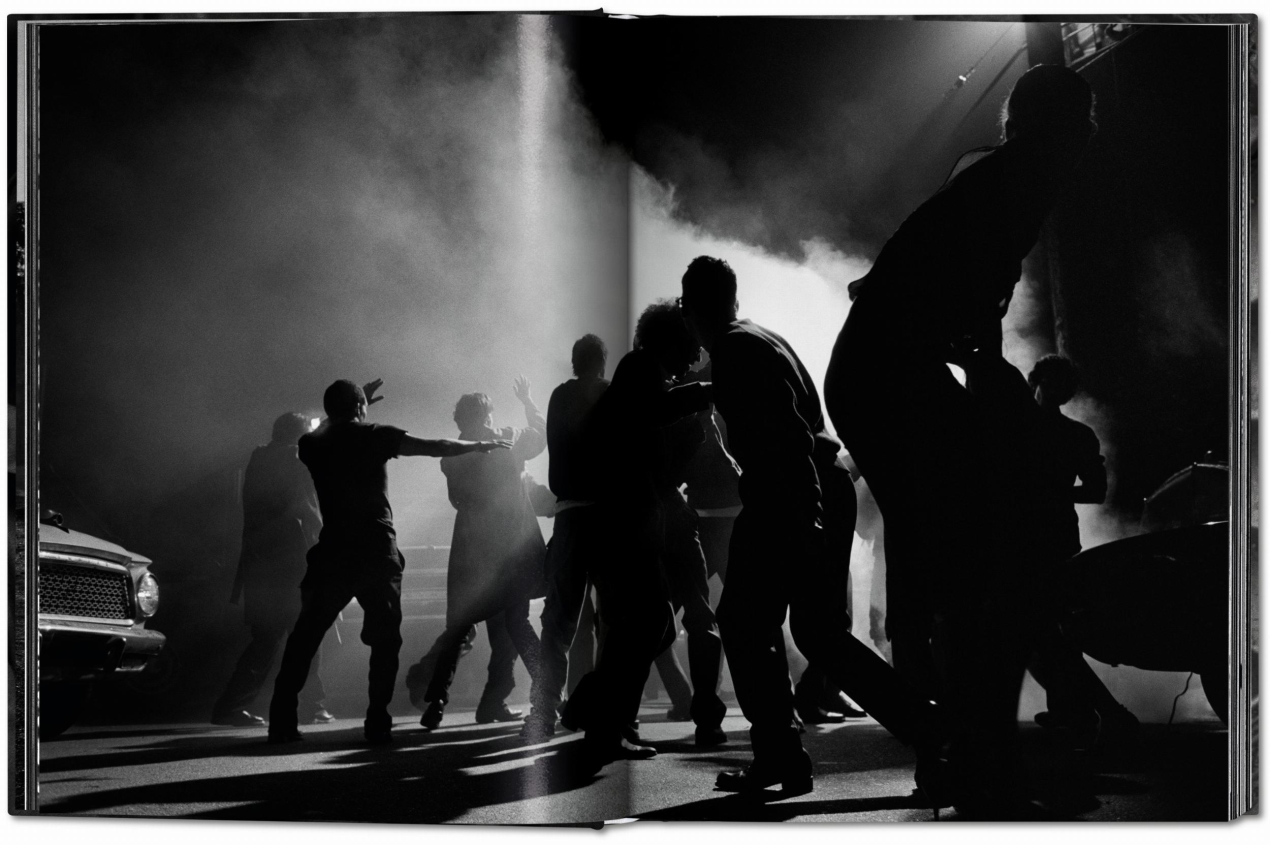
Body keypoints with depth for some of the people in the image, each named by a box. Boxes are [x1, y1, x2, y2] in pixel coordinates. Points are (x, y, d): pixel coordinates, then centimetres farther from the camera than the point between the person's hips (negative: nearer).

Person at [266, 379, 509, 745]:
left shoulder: (312, 444, 9)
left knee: (305, 636, 10)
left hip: (333, 552, 2)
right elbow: (435, 448, 0)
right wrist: (480, 445, 13)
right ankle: (377, 723, 0)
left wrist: (351, 406, 41)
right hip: (377, 550, -2)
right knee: (385, 638, 9)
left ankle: (282, 721, 5)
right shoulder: (374, 436, 0)